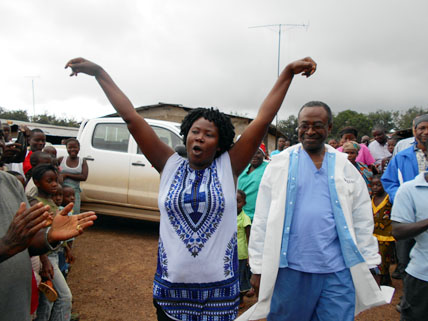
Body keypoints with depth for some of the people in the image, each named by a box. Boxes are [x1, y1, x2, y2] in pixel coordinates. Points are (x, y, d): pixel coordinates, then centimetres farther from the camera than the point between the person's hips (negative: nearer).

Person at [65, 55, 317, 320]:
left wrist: (289, 72, -7)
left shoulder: (229, 167, -3)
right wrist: (98, 72, -2)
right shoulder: (170, 166, -1)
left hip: (220, 289, -1)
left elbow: (263, 119, -7)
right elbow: (131, 117, -3)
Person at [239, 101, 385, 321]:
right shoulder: (280, 164, 0)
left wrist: (368, 265, 8)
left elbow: (362, 219, 9)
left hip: (338, 271, 1)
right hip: (289, 268, -1)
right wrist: (258, 268, -2)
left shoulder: (345, 167, 6)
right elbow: (262, 219, -1)